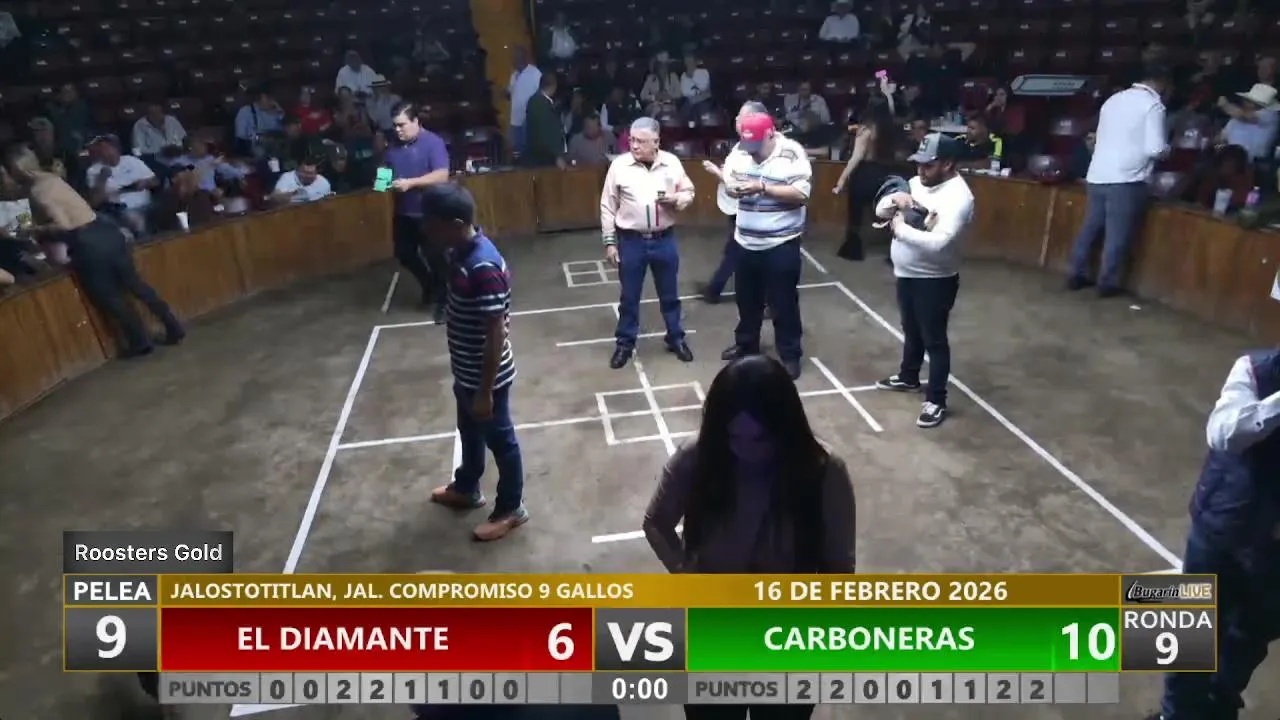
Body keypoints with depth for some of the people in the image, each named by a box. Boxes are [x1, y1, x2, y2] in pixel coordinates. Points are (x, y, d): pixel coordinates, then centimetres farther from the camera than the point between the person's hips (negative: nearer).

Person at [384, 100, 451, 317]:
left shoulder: (433, 142, -13)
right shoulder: (394, 145, 6)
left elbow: (442, 176, -22)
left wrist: (410, 183, -28)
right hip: (403, 213, 7)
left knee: (435, 257, 0)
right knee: (404, 255, 16)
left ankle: (443, 300, 17)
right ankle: (429, 284, 40)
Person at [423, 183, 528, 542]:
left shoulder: (484, 268, -32)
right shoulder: (461, 252, -2)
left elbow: (496, 335, -27)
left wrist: (486, 391, -21)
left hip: (487, 377, -9)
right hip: (466, 372, 9)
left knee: (500, 439, 12)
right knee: (469, 432, 28)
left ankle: (511, 509, 33)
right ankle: (466, 489, 52)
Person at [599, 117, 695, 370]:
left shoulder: (672, 162, -3)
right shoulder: (619, 165, -7)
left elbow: (689, 192, 8)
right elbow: (608, 207, -2)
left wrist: (676, 199, -16)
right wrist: (610, 242, -4)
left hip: (665, 240, 1)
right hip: (631, 241, -1)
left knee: (670, 294, 15)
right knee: (629, 297, 11)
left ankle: (676, 339, 33)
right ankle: (625, 343, 27)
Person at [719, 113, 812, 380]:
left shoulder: (793, 154, -14)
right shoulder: (739, 150, 2)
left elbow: (801, 195, -20)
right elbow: (727, 181, 9)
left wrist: (763, 187, -26)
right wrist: (731, 187, -16)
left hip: (781, 244, -5)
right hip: (746, 241, 6)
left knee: (783, 302, 5)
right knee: (746, 298, 20)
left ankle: (790, 355, 18)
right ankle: (746, 343, 39)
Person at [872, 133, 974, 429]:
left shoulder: (958, 197, -23)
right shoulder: (917, 183, 4)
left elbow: (939, 243, -35)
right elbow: (880, 211, 8)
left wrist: (901, 228, -24)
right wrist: (895, 198, -14)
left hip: (935, 281, -8)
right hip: (907, 274, 9)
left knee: (934, 341, 2)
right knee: (911, 331, 25)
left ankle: (936, 401, 13)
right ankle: (908, 377, 45)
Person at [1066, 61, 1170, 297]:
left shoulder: (1114, 99, 15)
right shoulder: (1153, 104, -5)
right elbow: (1154, 148, -11)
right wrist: (1167, 148, 11)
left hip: (1097, 176, 7)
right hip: (1125, 180, -7)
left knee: (1090, 227, 14)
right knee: (1118, 234, 1)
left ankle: (1077, 276, 20)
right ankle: (1108, 284, 6)